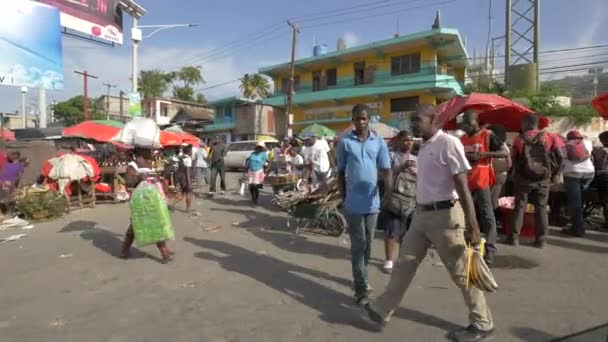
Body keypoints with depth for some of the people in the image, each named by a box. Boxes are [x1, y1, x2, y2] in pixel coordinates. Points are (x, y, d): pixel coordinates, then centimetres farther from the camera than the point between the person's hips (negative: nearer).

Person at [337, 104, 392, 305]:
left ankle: (362, 278, 35)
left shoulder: (379, 142, 3)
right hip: (354, 202, -3)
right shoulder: (345, 142, -1)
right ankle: (361, 288, 8)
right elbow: (340, 173, 3)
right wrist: (344, 198, -1)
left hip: (373, 201, 3)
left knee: (368, 244, 16)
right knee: (358, 245, 1)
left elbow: (386, 171, 2)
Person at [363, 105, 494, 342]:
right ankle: (382, 311, 27)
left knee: (461, 273, 6)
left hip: (444, 215, -8)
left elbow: (463, 187, -19)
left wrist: (472, 226, -22)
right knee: (404, 264, 14)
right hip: (422, 214, 8)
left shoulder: (449, 144, -14)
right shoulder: (424, 147, 11)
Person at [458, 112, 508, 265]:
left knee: (487, 216, -1)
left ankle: (490, 250, 4)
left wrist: (484, 154, -18)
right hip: (466, 182, 6)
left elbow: (505, 153, -8)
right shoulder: (462, 139, 13)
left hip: (482, 182, -6)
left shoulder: (488, 135, -3)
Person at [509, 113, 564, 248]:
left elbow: (513, 159, 0)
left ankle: (514, 237, 8)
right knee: (541, 208, 10)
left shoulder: (519, 139, -3)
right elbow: (560, 157, -3)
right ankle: (541, 239, 11)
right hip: (543, 179, 1)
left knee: (519, 207, 8)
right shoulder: (549, 137, 0)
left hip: (523, 178, -1)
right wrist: (553, 174, 8)